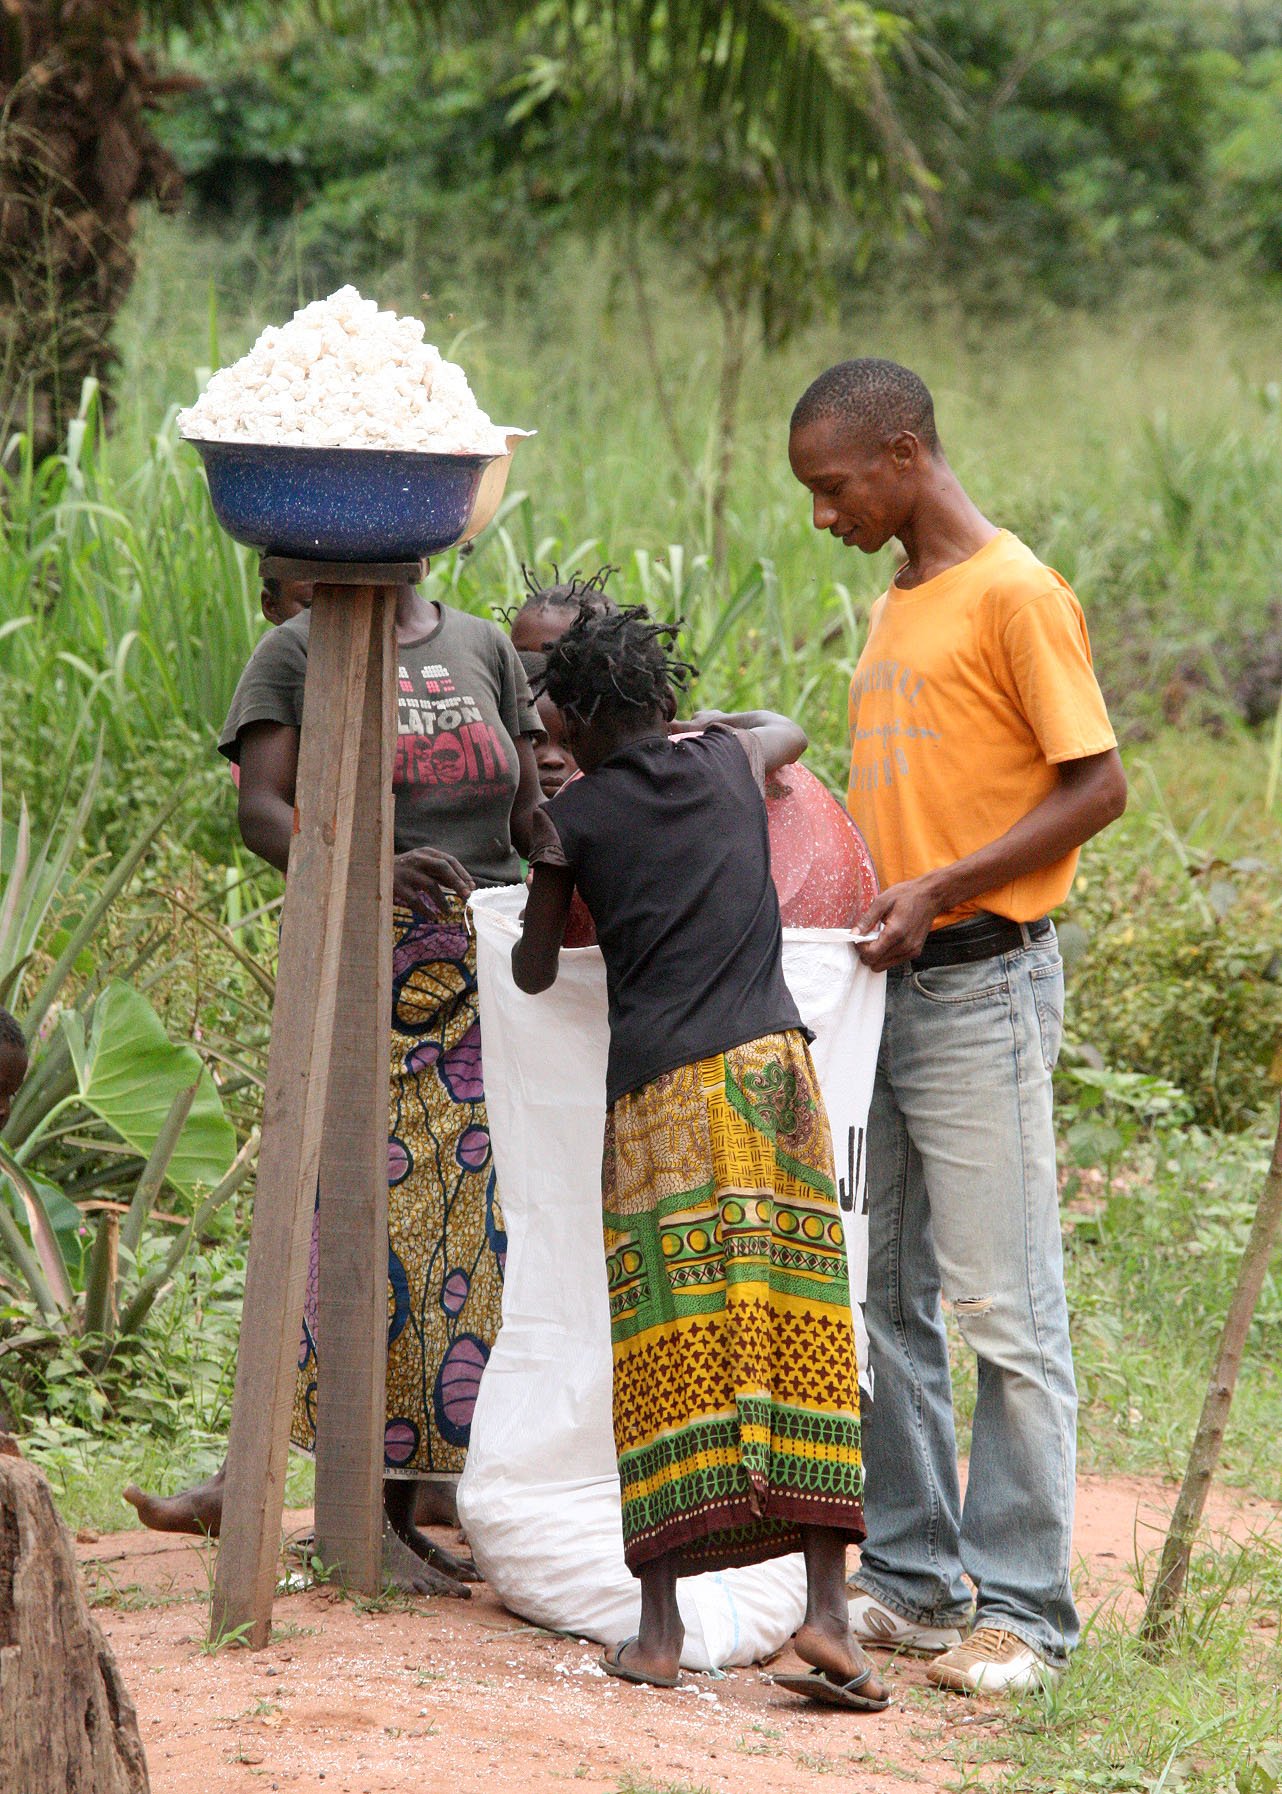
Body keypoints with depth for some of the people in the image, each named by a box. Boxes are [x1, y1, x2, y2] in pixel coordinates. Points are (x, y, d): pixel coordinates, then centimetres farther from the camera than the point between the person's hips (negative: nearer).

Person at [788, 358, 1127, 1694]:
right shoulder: (896, 608, 17)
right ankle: (912, 1579, 16)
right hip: (884, 983, 9)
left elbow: (1095, 789, -13)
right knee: (885, 1301, 9)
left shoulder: (1015, 596, -9)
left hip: (982, 986, -9)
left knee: (1003, 1308, -6)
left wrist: (937, 890, -19)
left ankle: (1021, 1608, -3)